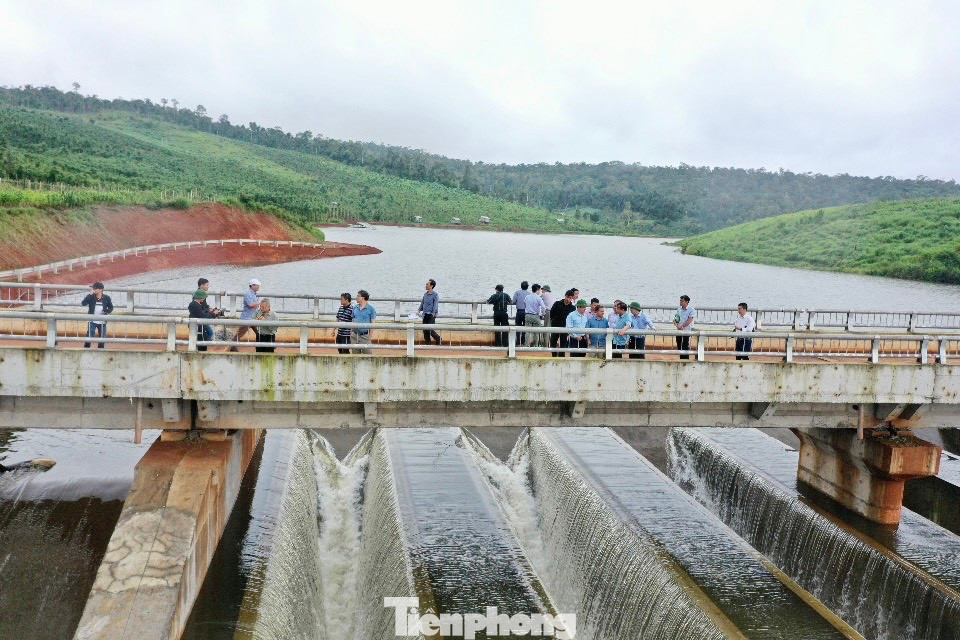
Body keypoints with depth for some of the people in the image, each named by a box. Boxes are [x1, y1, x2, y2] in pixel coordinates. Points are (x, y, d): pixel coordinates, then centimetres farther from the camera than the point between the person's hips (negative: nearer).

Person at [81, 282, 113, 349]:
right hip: (92, 321, -2)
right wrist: (90, 294, -23)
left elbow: (111, 307, 10)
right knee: (89, 336, -7)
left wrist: (107, 311, -12)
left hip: (102, 321, 2)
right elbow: (83, 303, -18)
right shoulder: (91, 297, -3)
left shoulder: (106, 298, 0)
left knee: (102, 337, 10)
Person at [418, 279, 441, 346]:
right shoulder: (425, 294, 13)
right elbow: (422, 303, 23)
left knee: (430, 330, -13)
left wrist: (434, 314, -21)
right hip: (425, 315, 6)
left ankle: (438, 339, 10)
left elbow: (436, 305, -12)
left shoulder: (435, 295, -7)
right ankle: (428, 344, 15)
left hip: (431, 315, -6)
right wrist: (419, 310, 12)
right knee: (425, 330, 5)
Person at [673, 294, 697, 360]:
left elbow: (689, 321, -15)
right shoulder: (678, 309, 10)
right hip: (679, 330, 6)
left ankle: (686, 360, -3)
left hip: (687, 331, -6)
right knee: (679, 346, 9)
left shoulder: (691, 310, -8)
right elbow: (675, 319, 9)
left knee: (685, 347, -7)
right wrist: (676, 325, -11)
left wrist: (681, 326, -15)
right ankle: (680, 359, 18)